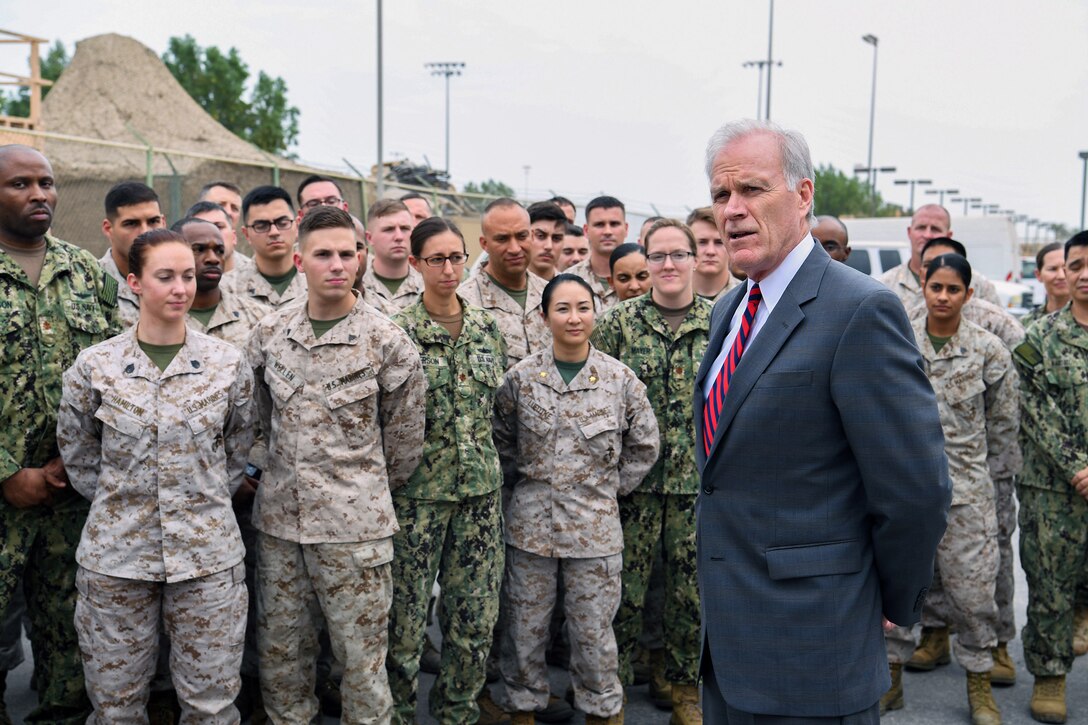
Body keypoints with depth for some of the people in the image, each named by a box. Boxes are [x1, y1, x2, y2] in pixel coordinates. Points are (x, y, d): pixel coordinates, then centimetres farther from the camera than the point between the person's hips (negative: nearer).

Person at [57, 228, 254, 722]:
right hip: (115, 554, 0)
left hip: (208, 554, 0)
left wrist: (206, 499, 6)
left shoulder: (228, 363, -2)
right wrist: (119, 501, 5)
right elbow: (76, 453, 9)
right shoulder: (95, 365, -3)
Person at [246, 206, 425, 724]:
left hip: (354, 522, -4)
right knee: (279, 652, 15)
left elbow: (405, 432, 0)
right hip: (278, 515, 4)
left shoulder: (385, 340, -8)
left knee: (361, 659, 4)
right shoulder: (269, 333, 3)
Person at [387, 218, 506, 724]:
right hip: (417, 492, -4)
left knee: (477, 615, 9)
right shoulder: (398, 332, -6)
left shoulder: (487, 328, 7)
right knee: (406, 614, 3)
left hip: (480, 488, 4)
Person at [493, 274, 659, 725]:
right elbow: (501, 441, 11)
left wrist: (612, 486, 3)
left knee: (593, 631, 8)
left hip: (595, 523, -1)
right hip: (530, 520, 1)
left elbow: (644, 445, 7)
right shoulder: (520, 378, -2)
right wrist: (525, 480, 5)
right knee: (526, 625, 11)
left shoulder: (619, 378, -3)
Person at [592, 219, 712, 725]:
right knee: (626, 584, 6)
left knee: (692, 587, 10)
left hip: (699, 478, 2)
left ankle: (681, 682, 30)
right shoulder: (619, 322, -2)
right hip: (633, 475, -1)